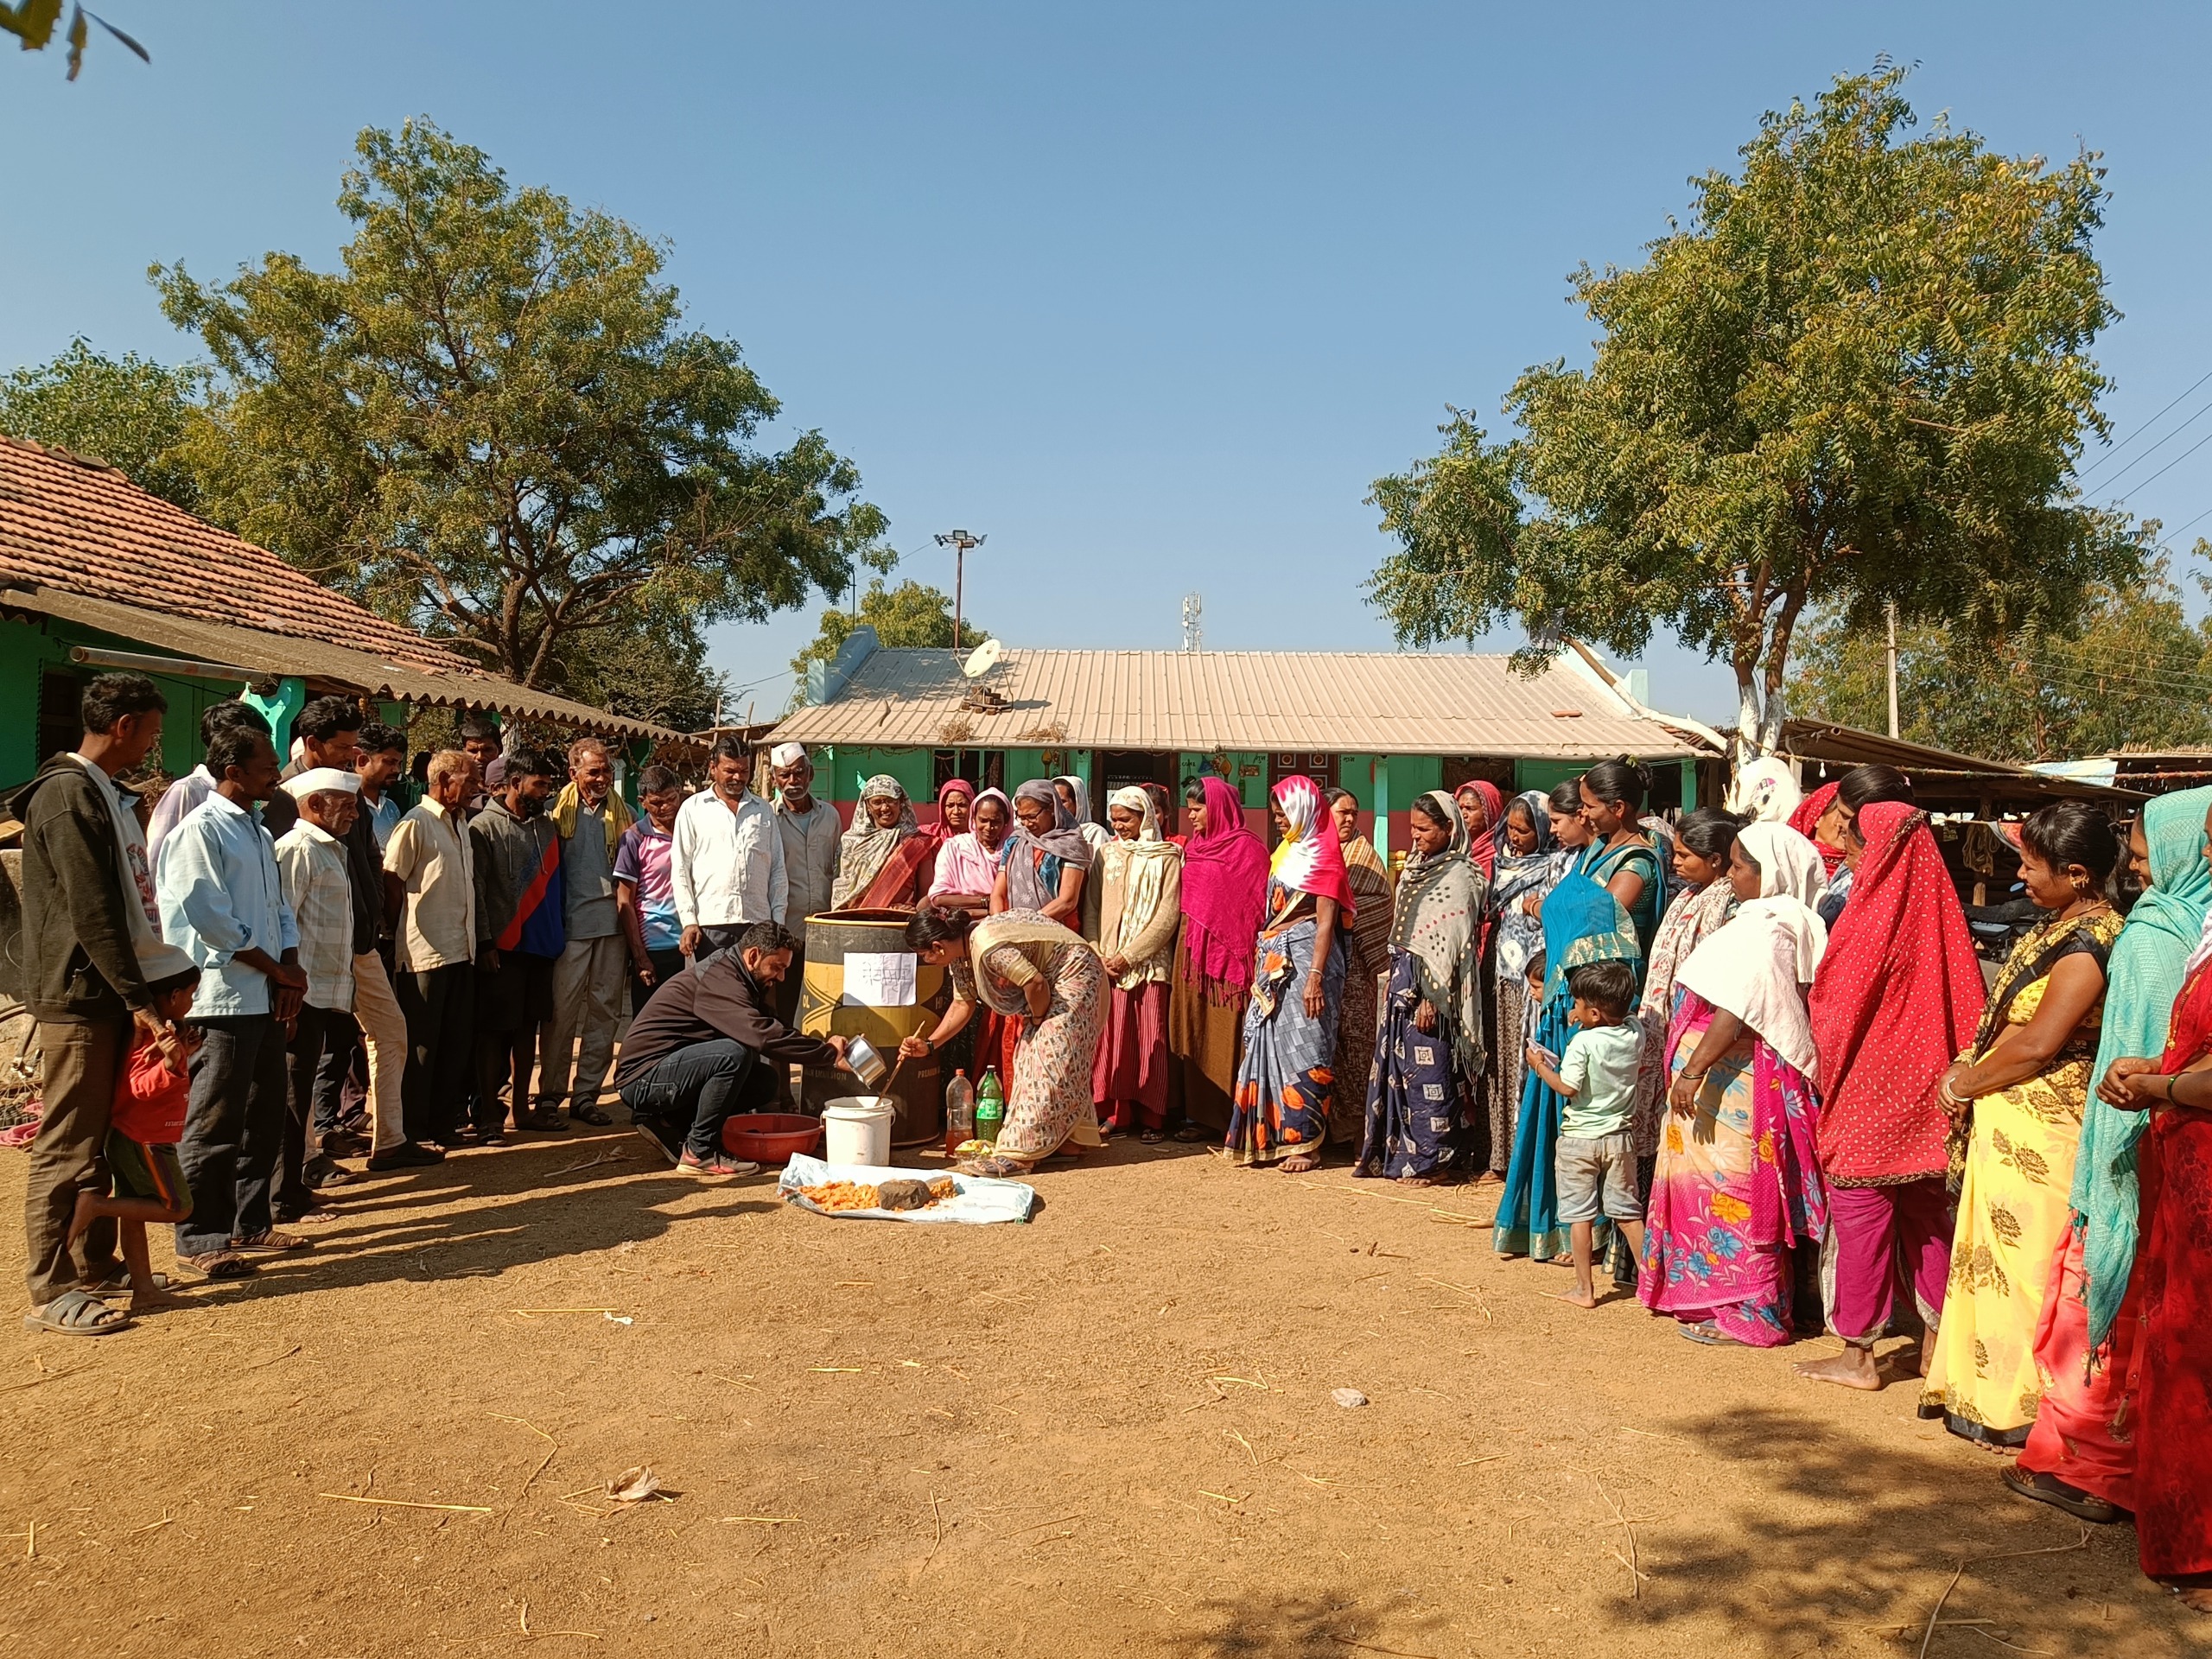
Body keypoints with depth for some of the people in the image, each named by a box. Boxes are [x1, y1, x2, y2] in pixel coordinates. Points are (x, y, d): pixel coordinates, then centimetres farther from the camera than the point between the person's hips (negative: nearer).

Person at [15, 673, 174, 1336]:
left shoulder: (108, 794, 15)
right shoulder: (69, 795, -15)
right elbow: (92, 914, -21)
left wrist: (146, 993, 16)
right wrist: (141, 1002, -21)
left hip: (112, 993, 9)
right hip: (77, 995, -9)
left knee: (100, 1138, 15)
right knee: (67, 1146, -4)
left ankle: (95, 1263, 24)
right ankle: (51, 1291, 2)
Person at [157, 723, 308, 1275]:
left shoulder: (259, 834, 17)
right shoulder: (200, 830, -9)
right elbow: (213, 919, -16)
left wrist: (291, 966, 1)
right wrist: (279, 969, -10)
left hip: (266, 997, 9)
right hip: (223, 997, -9)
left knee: (265, 1115, 13)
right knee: (216, 1122, -4)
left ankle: (250, 1223, 24)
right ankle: (199, 1238, 6)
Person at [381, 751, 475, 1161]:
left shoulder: (460, 823, 16)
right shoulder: (416, 823, -10)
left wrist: (476, 940, 13)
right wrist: (394, 938, -7)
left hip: (461, 951, 8)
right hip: (425, 954, -8)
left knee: (458, 1043, 12)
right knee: (420, 1046, -1)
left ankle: (443, 1125, 22)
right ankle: (411, 1135, 8)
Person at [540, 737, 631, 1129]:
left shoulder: (624, 814, 10)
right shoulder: (557, 811, 2)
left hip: (613, 924, 3)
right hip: (570, 924, -3)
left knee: (605, 1011, 6)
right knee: (562, 1010, -2)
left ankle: (586, 1094, 15)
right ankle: (550, 1094, 9)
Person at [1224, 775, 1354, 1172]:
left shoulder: (1323, 854, -7)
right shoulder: (1285, 851, 16)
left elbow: (1326, 920, -14)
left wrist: (1315, 976, -21)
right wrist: (1263, 966, 16)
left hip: (1304, 956, -8)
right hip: (1274, 958, 8)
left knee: (1302, 1048, -4)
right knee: (1269, 1046, 7)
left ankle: (1305, 1142, 2)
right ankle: (1270, 1137, 14)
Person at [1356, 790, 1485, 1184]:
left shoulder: (1459, 878, -12)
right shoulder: (1415, 867, 13)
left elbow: (1451, 945, -17)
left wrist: (1432, 999, -20)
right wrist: (1393, 977, 15)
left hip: (1431, 989, -8)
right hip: (1403, 984, 8)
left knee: (1429, 1073, -2)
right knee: (1394, 1068, 11)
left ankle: (1430, 1159, 7)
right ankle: (1396, 1152, 21)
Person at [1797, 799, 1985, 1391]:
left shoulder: (1869, 918, -16)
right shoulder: (1939, 913, 2)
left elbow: (1832, 1010, -11)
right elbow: (1967, 1005, 6)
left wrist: (1822, 1072, 6)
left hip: (1866, 1091, -6)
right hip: (1926, 1092, 6)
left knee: (1861, 1213, 1)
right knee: (1925, 1209, 15)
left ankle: (1857, 1355, 9)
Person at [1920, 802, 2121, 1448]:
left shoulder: (2089, 941, -17)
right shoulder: (2056, 928, 12)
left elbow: (2037, 1045, -20)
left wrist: (1966, 1083, -8)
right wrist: (1970, 1072, 2)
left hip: (2040, 1126, -9)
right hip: (2006, 1121, 9)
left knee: (2022, 1261, 0)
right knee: (1996, 1253, 15)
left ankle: (2018, 1408, 11)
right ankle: (1983, 1387, 26)